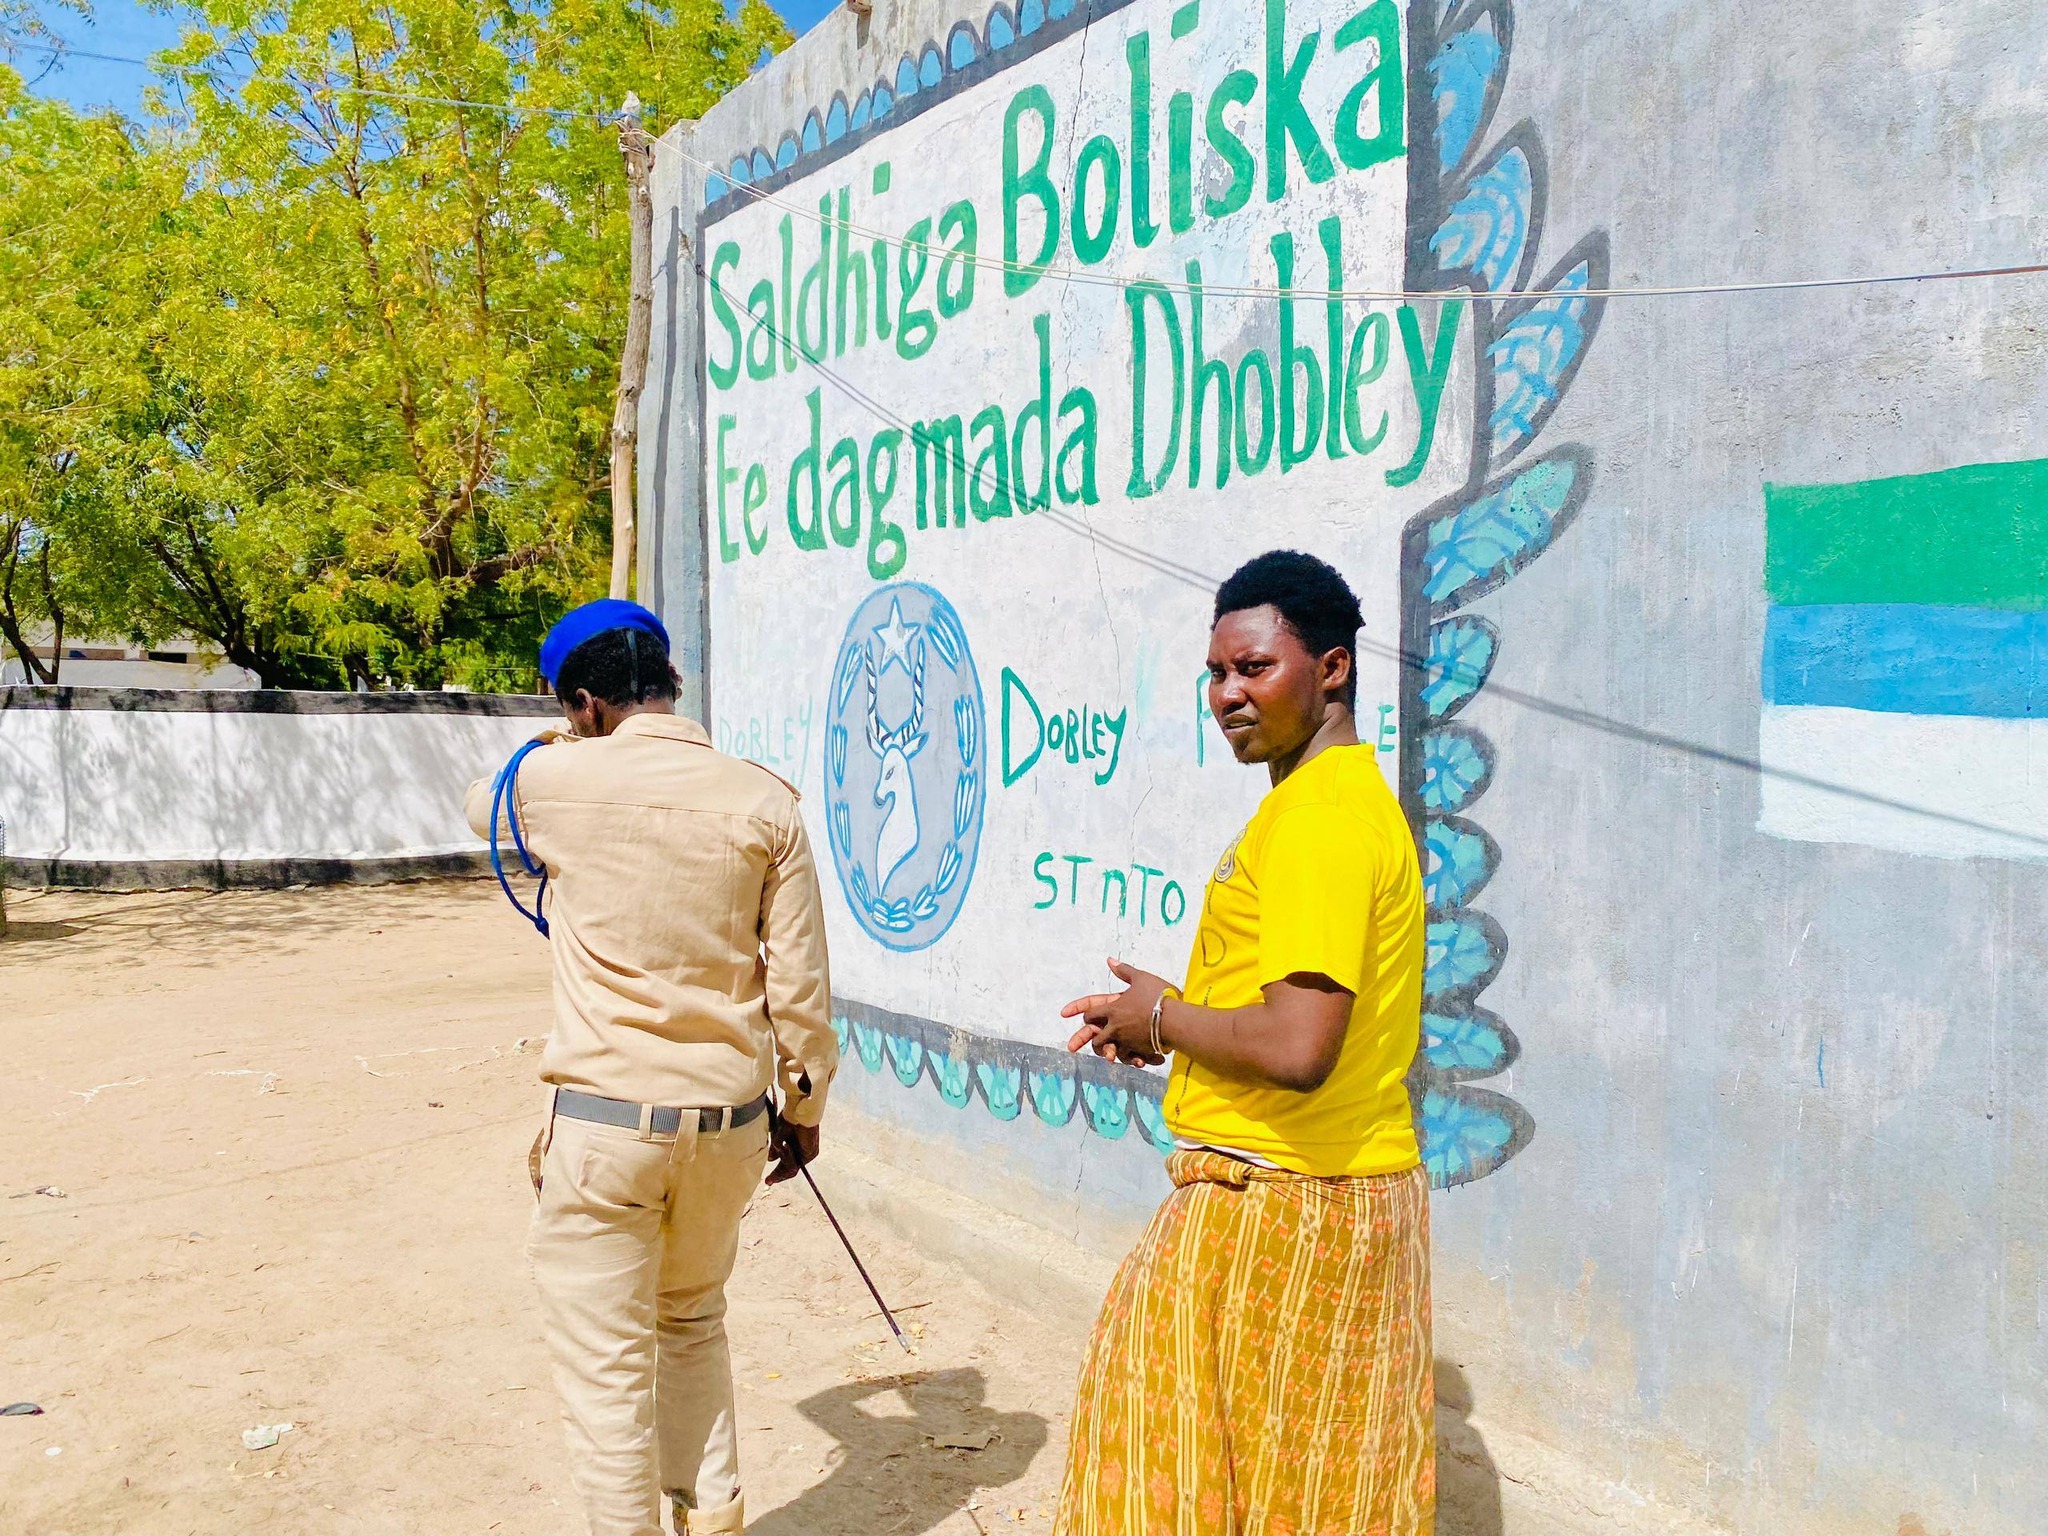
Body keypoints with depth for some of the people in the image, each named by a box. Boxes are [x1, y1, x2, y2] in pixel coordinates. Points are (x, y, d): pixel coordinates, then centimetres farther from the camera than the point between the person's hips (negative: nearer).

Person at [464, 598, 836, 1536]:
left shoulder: (556, 781, -9)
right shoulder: (763, 802, -4)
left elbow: (481, 806, 17)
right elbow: (800, 982, -2)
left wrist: (568, 740, 28)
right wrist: (803, 1106, 11)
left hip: (603, 1121, -4)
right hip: (730, 1116, 4)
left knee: (604, 1363, 11)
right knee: (694, 1323, 26)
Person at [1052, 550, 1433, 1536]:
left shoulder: (1316, 816, -20)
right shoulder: (1358, 797, 13)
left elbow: (1296, 1048, -29)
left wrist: (1162, 1018, -11)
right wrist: (1166, 1023, 9)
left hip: (1275, 1208, -10)